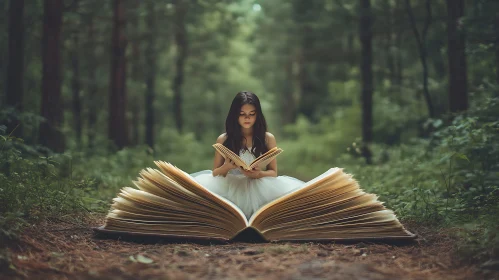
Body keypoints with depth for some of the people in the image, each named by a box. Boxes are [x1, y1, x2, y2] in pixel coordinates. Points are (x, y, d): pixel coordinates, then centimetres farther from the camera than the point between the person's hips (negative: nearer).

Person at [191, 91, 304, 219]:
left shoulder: (268, 138, 6)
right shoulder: (223, 140, 6)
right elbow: (215, 173, 9)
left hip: (259, 188, 0)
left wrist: (259, 174, -15)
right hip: (230, 188, 0)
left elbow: (273, 172, 8)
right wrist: (226, 167, -14)